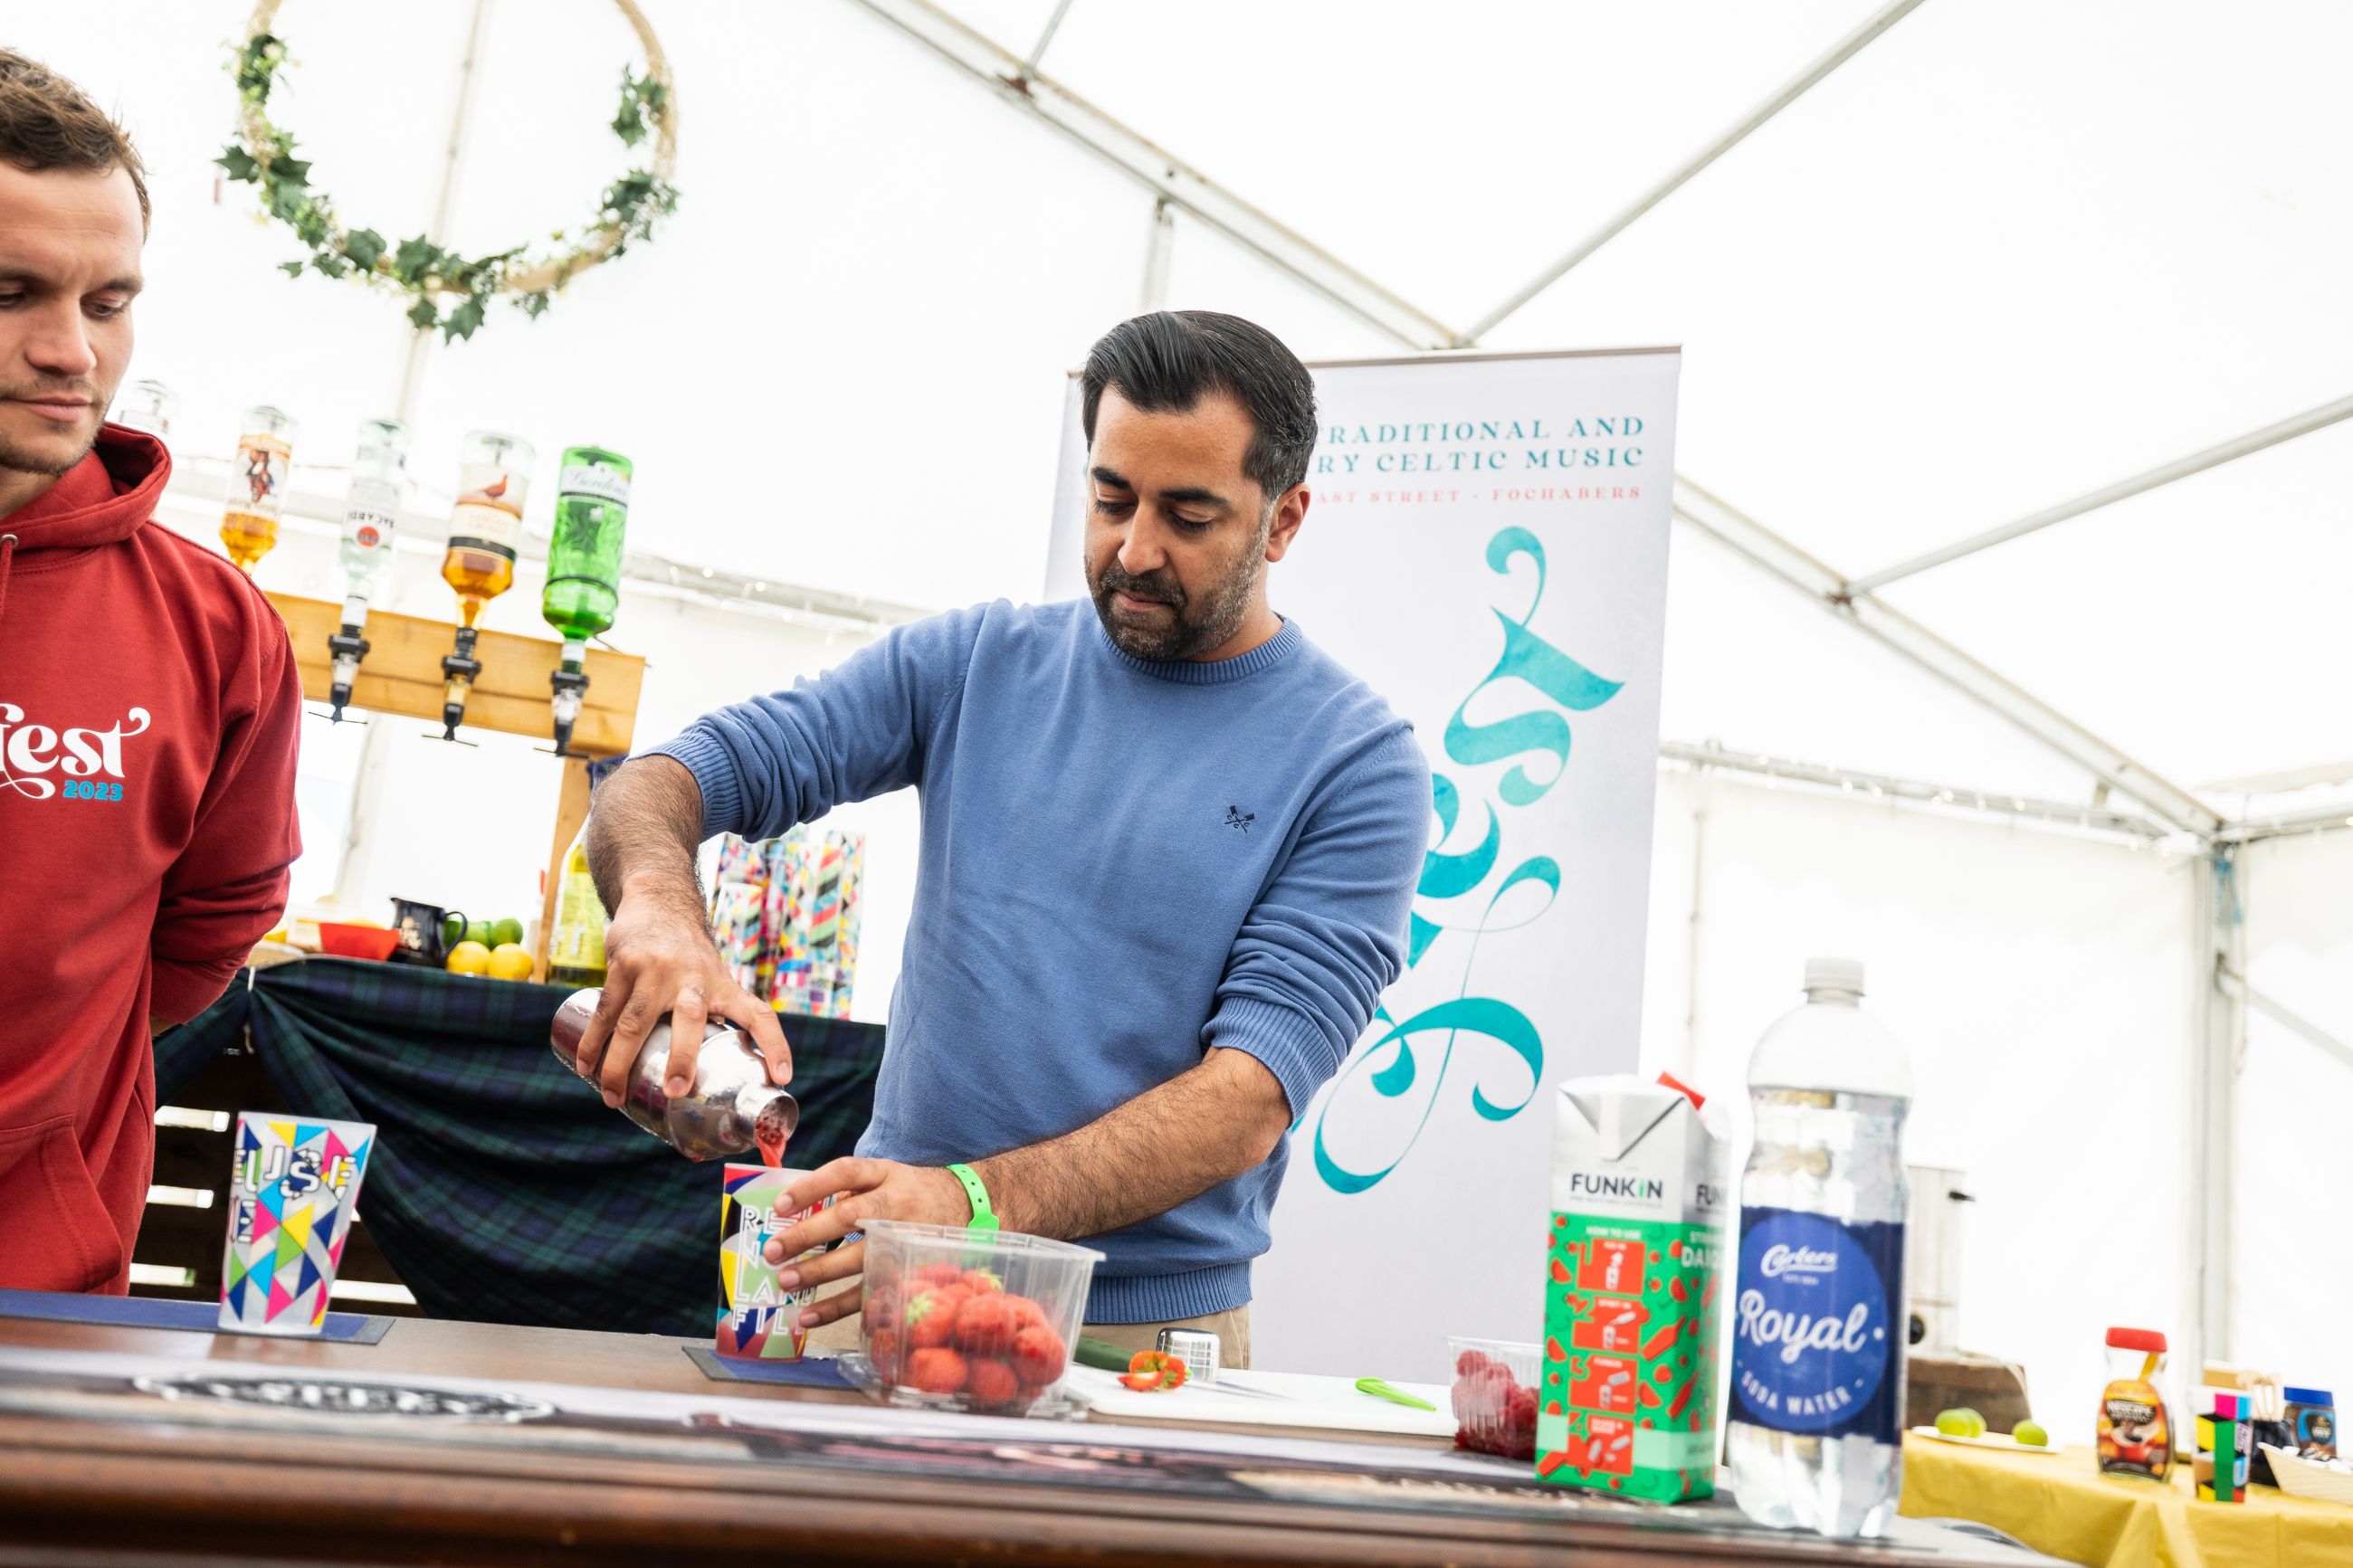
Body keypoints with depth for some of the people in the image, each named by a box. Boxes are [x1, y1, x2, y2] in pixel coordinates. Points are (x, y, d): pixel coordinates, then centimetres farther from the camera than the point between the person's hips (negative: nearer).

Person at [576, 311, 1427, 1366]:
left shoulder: (1358, 763, -6)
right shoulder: (976, 662, 5)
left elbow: (1248, 1099, -15)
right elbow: (681, 775, 1)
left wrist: (975, 1202, -29)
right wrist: (657, 904, -22)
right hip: (882, 1286, 2)